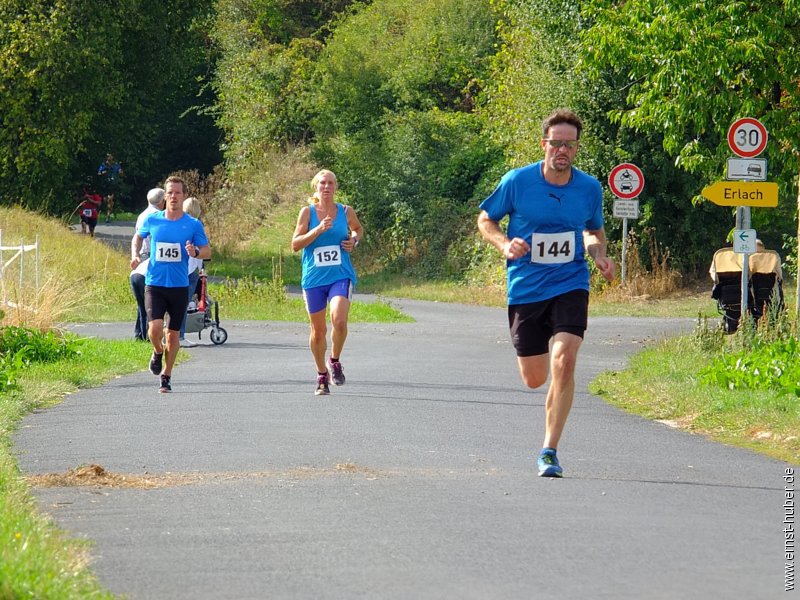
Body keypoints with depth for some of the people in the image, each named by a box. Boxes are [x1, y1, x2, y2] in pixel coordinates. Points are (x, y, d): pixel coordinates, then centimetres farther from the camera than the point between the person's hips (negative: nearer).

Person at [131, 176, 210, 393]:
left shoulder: (193, 225, -1)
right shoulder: (152, 220, 2)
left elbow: (208, 251, 4)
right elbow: (138, 237, 21)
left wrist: (196, 252, -19)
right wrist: (135, 254, 2)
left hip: (179, 286, 0)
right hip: (154, 284, 0)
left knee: (173, 333, 6)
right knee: (155, 328, -17)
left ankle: (166, 376, 21)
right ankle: (157, 352, 18)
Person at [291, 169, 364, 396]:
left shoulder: (346, 212, 4)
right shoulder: (307, 212, -1)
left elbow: (358, 229, 24)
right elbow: (295, 244, -6)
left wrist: (354, 240, 2)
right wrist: (319, 229, -18)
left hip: (341, 276, 0)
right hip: (313, 279, 0)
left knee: (339, 320, -23)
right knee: (318, 330, 7)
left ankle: (335, 361, 3)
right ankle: (322, 375, 27)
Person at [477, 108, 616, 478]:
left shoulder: (590, 188, -1)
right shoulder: (517, 181, -8)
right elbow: (485, 219, 5)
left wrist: (599, 255, -3)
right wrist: (504, 244, -15)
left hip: (570, 285, 0)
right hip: (525, 289, 0)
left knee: (563, 363, -22)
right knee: (534, 379, 8)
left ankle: (549, 452, -12)